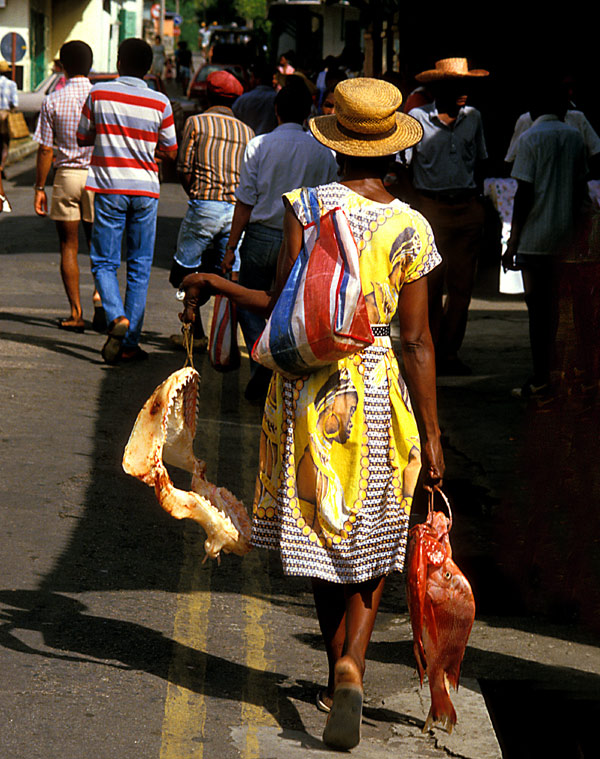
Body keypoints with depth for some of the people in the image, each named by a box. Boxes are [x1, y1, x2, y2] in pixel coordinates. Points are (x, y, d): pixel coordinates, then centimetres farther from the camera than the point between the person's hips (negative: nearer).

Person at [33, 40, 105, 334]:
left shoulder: (52, 101, -4)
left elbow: (45, 149, -3)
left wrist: (39, 188, 5)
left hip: (66, 175, 0)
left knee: (68, 246, 7)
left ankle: (76, 313, 5)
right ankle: (100, 298, -11)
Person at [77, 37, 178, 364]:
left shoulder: (98, 94, -4)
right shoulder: (160, 103, -3)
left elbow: (83, 137, 6)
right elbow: (170, 151, 6)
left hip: (108, 188, -1)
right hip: (145, 190, 1)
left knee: (104, 262, 7)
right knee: (140, 267, 7)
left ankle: (117, 317, -20)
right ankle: (129, 343, 5)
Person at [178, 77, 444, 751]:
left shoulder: (308, 205, -8)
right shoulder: (411, 228, -7)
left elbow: (285, 308, -10)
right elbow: (417, 342, -6)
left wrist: (209, 282, 6)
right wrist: (430, 435, 1)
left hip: (309, 390, 0)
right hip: (379, 391, 0)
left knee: (322, 536, 16)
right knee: (371, 545, 12)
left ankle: (339, 675, 25)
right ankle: (351, 668, -10)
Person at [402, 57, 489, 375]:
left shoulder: (472, 116, 10)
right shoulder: (417, 118, -1)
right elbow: (403, 166, 3)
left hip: (468, 208, 3)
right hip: (431, 207, -3)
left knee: (462, 283, 1)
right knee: (430, 282, -5)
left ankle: (449, 353, 9)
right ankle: (431, 351, 7)